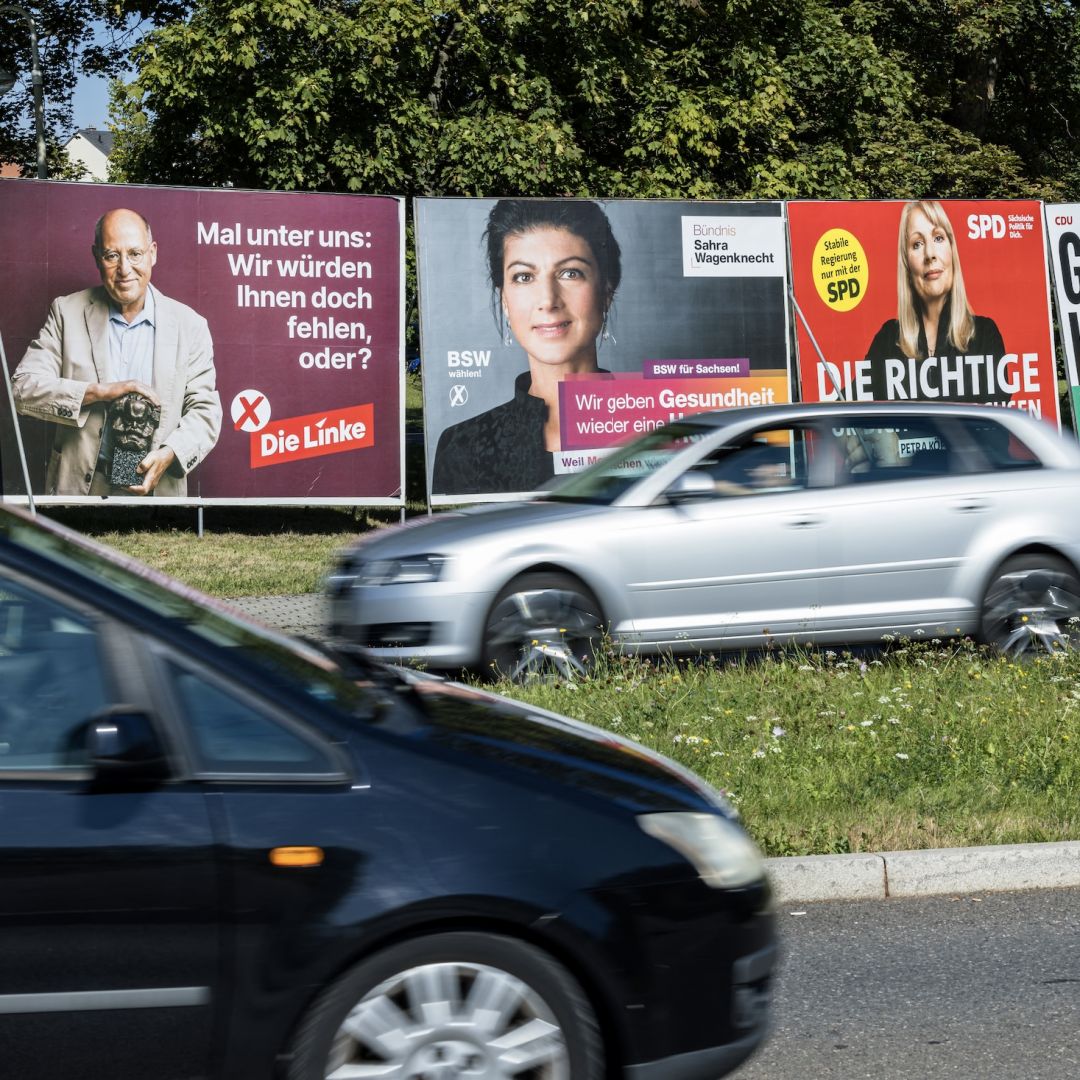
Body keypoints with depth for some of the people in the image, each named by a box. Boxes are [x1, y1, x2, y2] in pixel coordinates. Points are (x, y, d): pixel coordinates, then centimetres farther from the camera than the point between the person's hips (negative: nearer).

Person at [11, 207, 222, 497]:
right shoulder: (67, 312, 7)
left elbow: (205, 411, 7)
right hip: (78, 487, -1)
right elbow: (23, 387, 0)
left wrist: (169, 454, -13)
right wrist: (98, 392, -13)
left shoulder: (189, 326, 8)